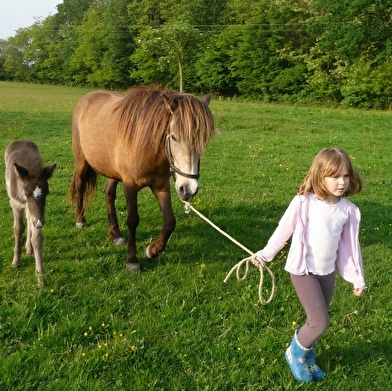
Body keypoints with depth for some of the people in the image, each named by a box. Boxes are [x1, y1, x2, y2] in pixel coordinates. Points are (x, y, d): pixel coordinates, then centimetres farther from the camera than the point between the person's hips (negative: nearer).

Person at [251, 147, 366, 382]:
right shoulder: (304, 202, -19)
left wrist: (358, 277, 8)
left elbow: (350, 245, 3)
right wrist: (265, 255, 1)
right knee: (321, 323, -8)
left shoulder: (349, 210, -7)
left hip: (328, 272, 5)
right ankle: (296, 353, 21)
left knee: (317, 321, 15)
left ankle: (307, 358, 42)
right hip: (303, 270, -4)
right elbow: (283, 230, -8)